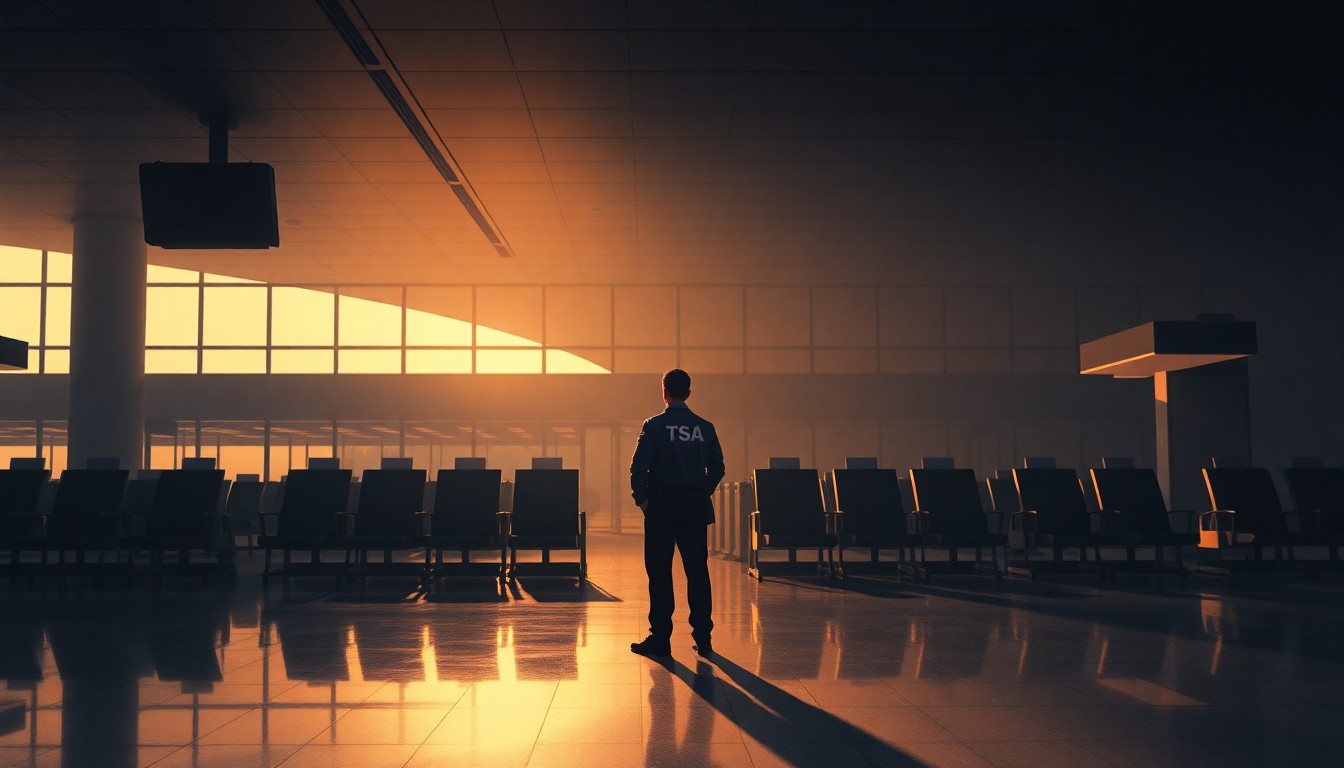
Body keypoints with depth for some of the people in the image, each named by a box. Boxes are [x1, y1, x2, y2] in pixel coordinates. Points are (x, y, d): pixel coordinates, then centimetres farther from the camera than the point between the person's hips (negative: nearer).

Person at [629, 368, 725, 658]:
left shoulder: (654, 426, -7)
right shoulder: (705, 428, 4)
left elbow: (638, 467, -10)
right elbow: (717, 468, 7)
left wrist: (642, 499, 0)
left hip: (662, 506, -3)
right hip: (696, 506, 3)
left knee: (660, 572, 2)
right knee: (698, 571, 7)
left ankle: (660, 638, 2)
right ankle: (703, 639, 9)